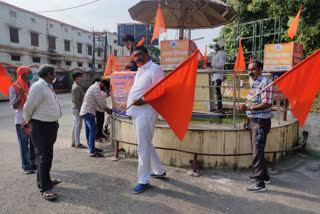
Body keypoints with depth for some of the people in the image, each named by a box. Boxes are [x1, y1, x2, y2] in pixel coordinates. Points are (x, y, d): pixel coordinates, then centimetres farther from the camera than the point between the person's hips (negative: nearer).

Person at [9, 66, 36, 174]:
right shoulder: (14, 88, -6)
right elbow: (14, 106, -8)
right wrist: (20, 96, -22)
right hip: (22, 121, -5)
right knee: (24, 145, 1)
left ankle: (33, 163, 25)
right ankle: (26, 167, 10)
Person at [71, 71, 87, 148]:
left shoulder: (75, 86, 15)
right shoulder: (77, 87, -16)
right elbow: (76, 100, -21)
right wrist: (80, 111, -20)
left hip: (75, 108, 10)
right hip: (78, 108, -10)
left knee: (75, 126, 13)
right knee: (78, 126, -5)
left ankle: (74, 142, 21)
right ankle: (77, 143, 2)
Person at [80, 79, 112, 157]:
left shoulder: (94, 87, 20)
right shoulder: (96, 87, -13)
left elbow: (99, 102, 22)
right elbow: (101, 102, -13)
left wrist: (107, 109, 15)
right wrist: (107, 110, 0)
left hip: (86, 111, 11)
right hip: (88, 112, -11)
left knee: (89, 130, 15)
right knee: (93, 130, -10)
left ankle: (91, 148, 26)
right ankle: (92, 152, -9)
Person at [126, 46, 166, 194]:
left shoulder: (154, 69, -10)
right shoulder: (139, 71, 20)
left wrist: (143, 101, -24)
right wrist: (130, 104, 16)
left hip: (145, 113, -10)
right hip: (136, 113, 10)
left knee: (143, 147, -5)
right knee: (146, 144, 18)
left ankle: (144, 181, 8)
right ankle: (159, 171, 34)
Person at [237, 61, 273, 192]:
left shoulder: (265, 82, -15)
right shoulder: (254, 83, 14)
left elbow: (267, 104, -25)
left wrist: (248, 108, -29)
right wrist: (248, 119, 18)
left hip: (261, 122, -9)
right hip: (253, 121, 9)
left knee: (258, 152, -5)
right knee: (256, 150, 18)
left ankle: (260, 183, 5)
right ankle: (263, 175, 35)